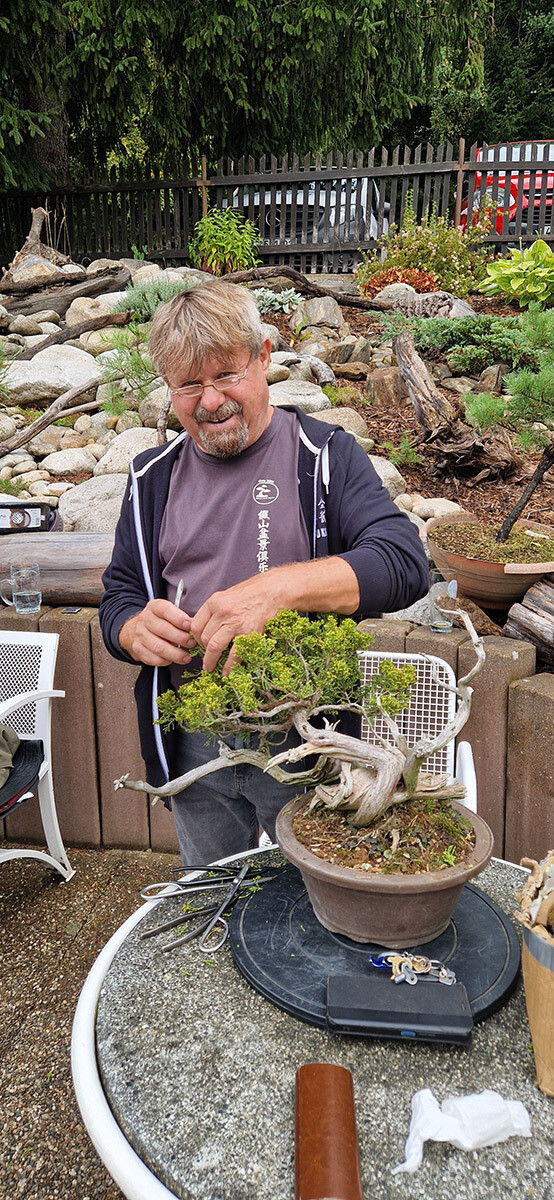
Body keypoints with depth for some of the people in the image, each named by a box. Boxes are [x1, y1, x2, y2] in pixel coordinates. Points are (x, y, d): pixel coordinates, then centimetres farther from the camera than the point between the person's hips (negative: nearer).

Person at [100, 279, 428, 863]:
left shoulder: (326, 456, -8)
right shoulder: (153, 478, 4)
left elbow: (405, 562, -21)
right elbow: (119, 595, 8)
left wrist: (279, 586, -37)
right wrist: (135, 629, -17)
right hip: (192, 744, 4)